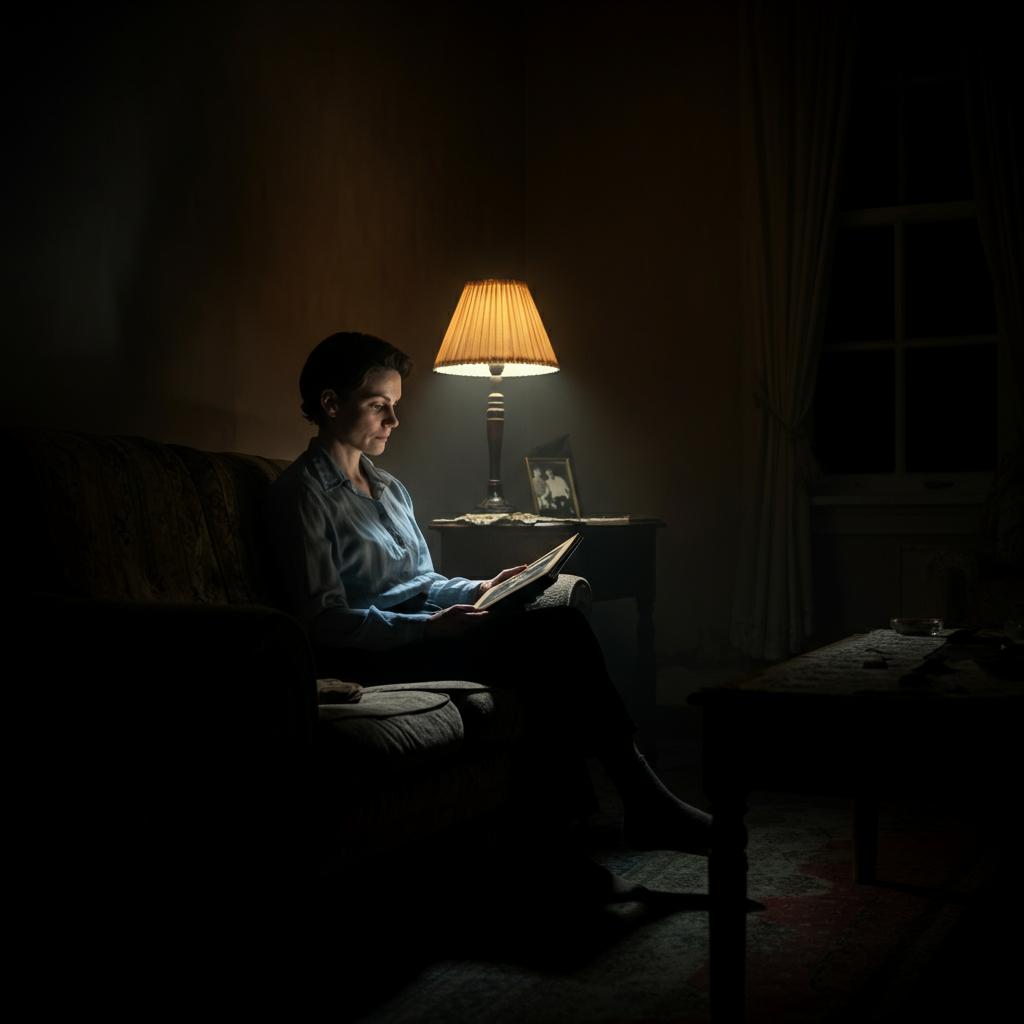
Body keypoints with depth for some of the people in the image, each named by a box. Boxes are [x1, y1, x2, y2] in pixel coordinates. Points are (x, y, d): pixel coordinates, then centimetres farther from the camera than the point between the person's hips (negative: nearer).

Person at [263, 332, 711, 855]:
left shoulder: (389, 488, 22)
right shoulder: (299, 494, -6)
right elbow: (324, 620, -14)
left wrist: (477, 591, 5)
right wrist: (431, 626, -22)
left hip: (424, 629, 8)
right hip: (371, 655, -8)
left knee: (564, 624, -19)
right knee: (558, 631, -24)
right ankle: (644, 801, -18)